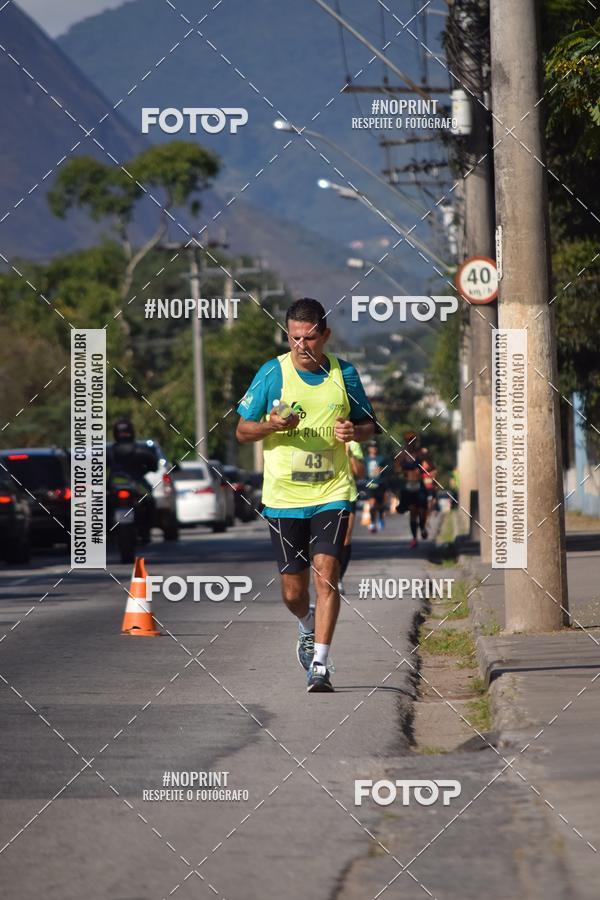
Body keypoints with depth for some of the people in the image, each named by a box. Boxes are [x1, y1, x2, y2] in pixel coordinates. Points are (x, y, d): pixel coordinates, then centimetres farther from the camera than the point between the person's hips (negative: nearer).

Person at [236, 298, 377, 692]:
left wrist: (355, 431, -10)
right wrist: (271, 426, -18)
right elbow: (242, 430, 3)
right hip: (283, 496, 0)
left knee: (326, 573, -15)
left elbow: (369, 425, 14)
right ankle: (309, 627, 40)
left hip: (333, 492, 0)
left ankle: (319, 665, -11)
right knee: (293, 590, 5)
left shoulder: (344, 373, 2)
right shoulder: (272, 373, -2)